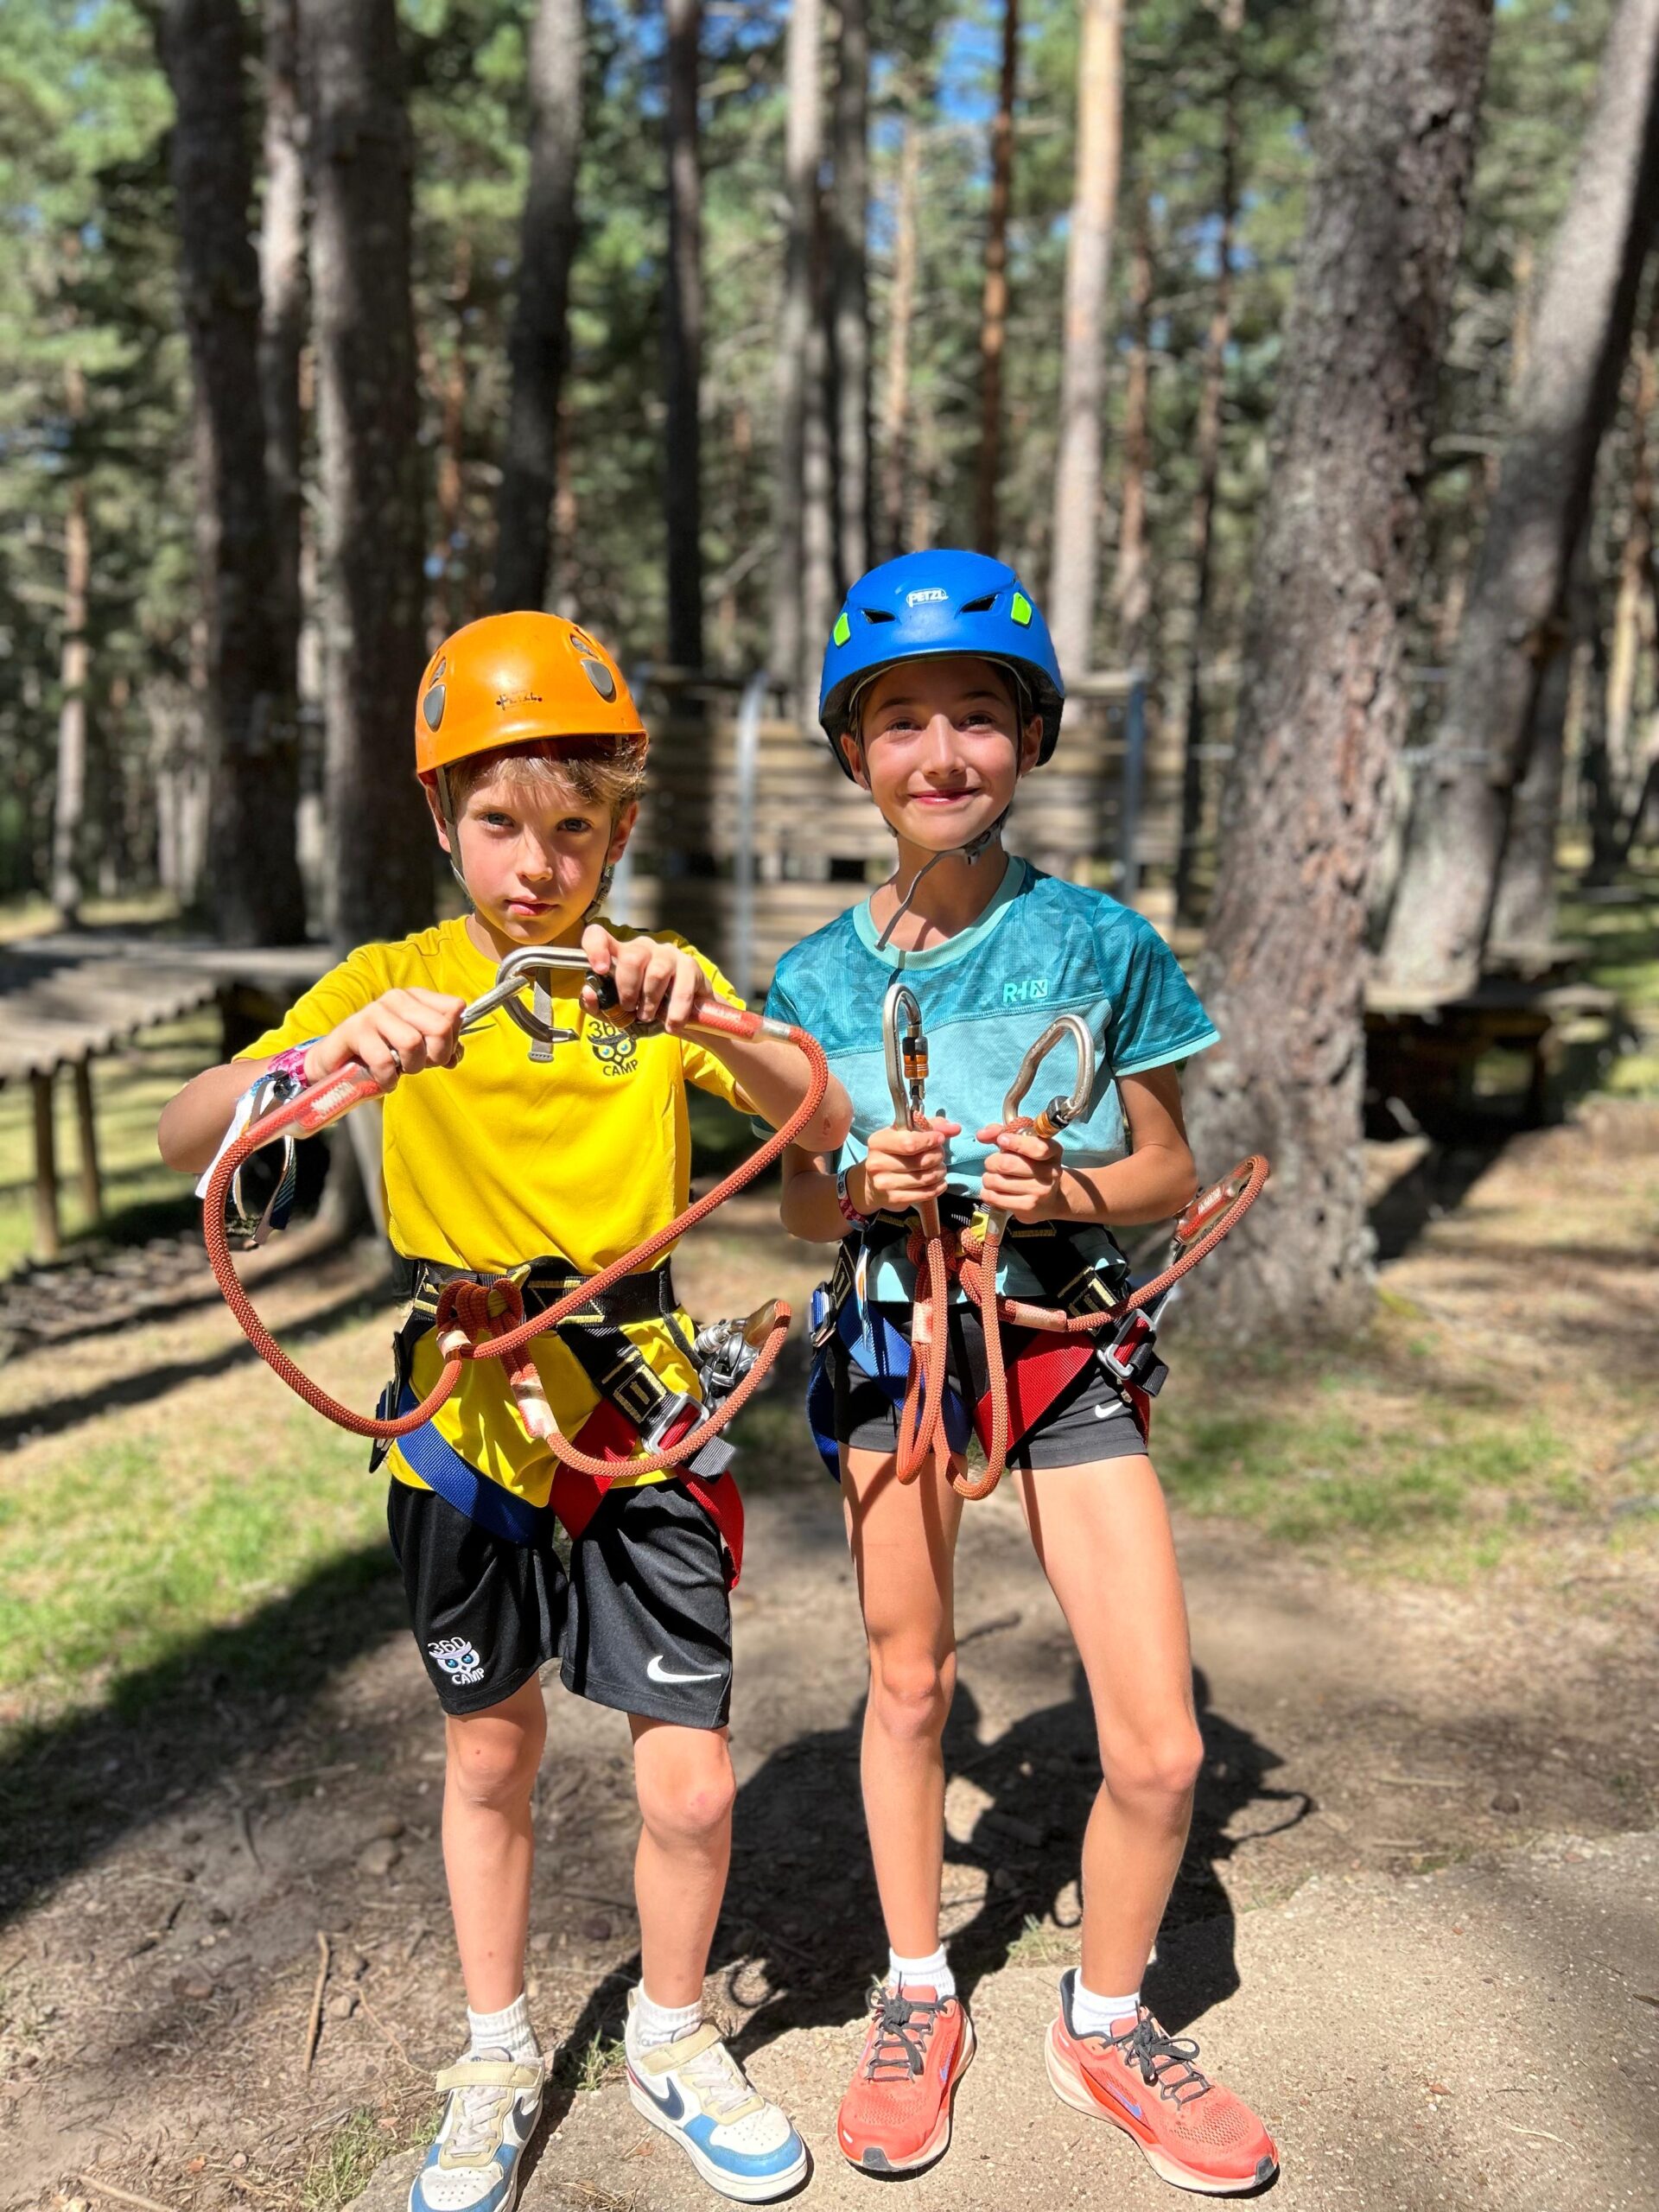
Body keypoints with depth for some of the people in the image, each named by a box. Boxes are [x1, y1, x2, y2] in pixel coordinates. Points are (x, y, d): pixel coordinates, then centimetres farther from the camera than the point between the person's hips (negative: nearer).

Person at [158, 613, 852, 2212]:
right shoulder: (394, 981, -2)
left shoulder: (658, 979, 2)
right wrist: (320, 1062, -34)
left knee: (691, 1787, 0)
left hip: (639, 1390, 0)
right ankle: (496, 2062, 40)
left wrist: (703, 1016, -30)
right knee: (490, 1747, 16)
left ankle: (673, 2039, 31)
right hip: (466, 1398, 0)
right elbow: (184, 1139, -14)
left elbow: (822, 1127, -12)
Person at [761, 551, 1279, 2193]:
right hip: (891, 1335, 1)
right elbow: (799, 1207, 7)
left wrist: (1069, 1193, -18)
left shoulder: (1101, 942, -5)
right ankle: (917, 1997, 38)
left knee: (1159, 1750, -1)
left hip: (1069, 1340, -1)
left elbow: (1171, 1170, 2)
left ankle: (1104, 2026, 27)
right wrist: (863, 1190, -15)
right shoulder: (814, 979, -1)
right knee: (908, 1681, 14)